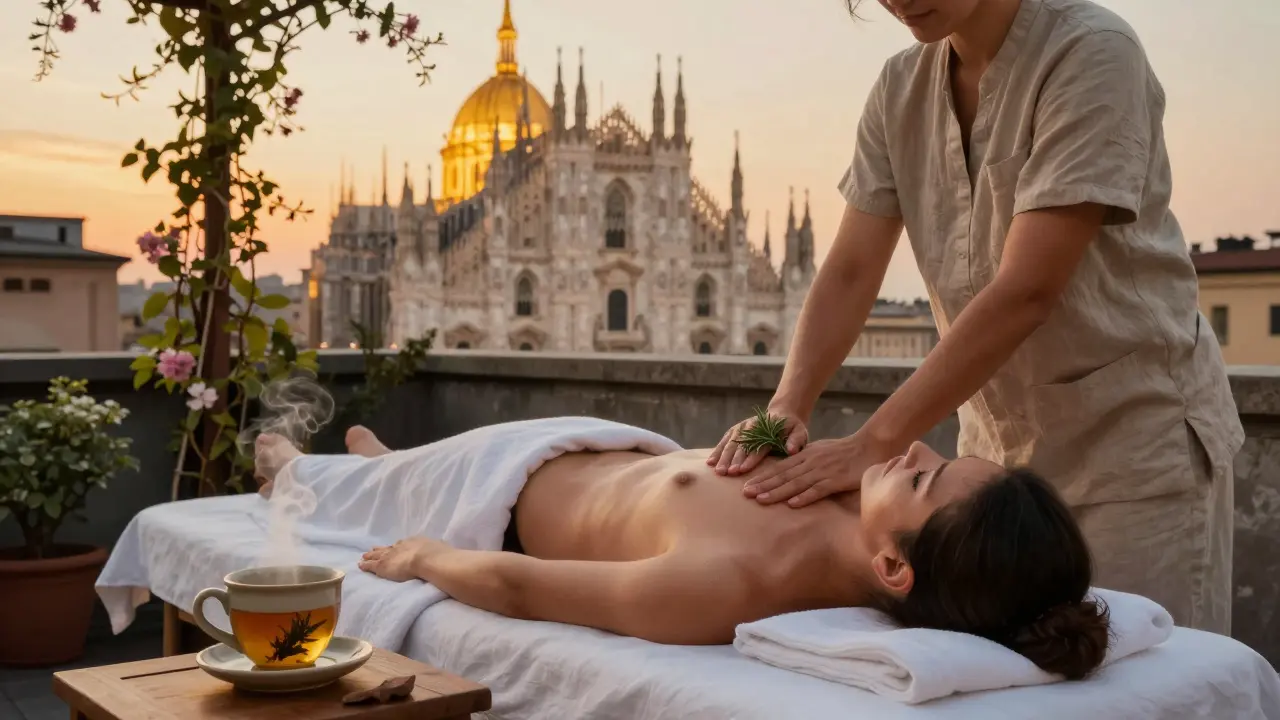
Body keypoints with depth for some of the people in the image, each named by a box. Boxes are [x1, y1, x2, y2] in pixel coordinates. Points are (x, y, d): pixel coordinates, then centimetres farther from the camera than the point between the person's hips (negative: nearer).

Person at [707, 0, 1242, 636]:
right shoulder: (901, 87, 0)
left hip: (1134, 444, -5)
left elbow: (1026, 291, -26)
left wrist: (873, 444, -28)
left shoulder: (1091, 52, -19)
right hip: (996, 444, 5)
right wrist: (787, 408, -19)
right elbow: (850, 273, -3)